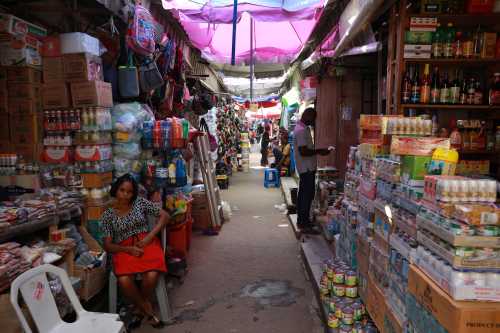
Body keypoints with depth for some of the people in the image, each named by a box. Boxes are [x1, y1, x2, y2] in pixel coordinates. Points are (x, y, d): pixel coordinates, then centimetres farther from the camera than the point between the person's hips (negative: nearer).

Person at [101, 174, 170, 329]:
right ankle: (148, 311, -2)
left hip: (147, 244, 0)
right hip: (124, 249, 1)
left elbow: (165, 216, 4)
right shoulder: (108, 215, 5)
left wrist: (150, 237, -9)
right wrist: (128, 249, -15)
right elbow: (108, 245, 4)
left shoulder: (140, 202, 5)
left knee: (151, 276, -30)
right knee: (124, 281, -30)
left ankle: (140, 309, 5)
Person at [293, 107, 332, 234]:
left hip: (305, 168, 11)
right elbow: (303, 151, -26)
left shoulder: (302, 128, 13)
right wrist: (319, 151, -18)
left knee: (303, 194, 16)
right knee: (308, 195, -6)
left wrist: (318, 151, 11)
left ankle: (301, 220, 26)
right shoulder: (301, 130, -20)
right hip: (307, 168, -11)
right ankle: (304, 225, 0)